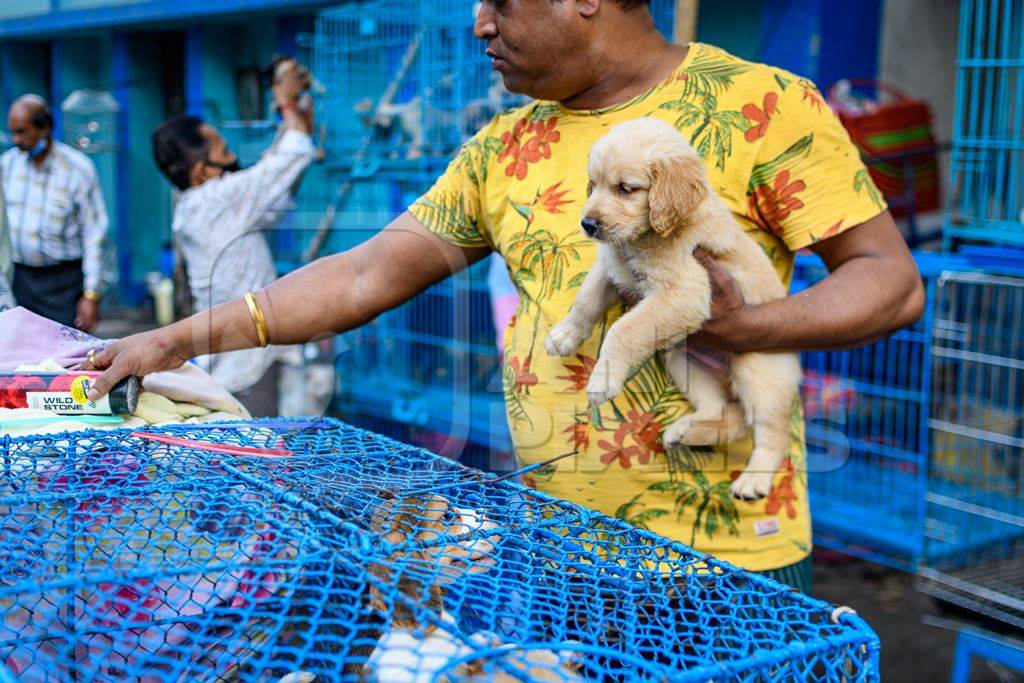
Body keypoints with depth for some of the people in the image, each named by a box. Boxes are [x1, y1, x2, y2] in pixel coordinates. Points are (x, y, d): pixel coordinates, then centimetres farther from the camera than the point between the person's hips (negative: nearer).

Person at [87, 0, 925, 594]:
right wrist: (178, 341, 5)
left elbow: (893, 280, -8)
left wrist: (744, 325, -25)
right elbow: (367, 276, 8)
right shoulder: (505, 149, 8)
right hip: (552, 551, 5)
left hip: (724, 553, -4)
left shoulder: (762, 106, -8)